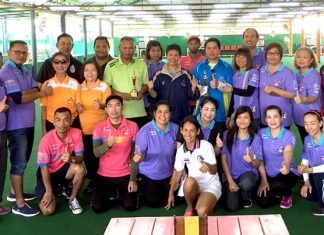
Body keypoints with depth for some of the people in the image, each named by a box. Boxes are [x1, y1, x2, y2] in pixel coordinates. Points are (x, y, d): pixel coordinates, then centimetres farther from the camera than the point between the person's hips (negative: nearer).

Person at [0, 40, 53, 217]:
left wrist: (21, 92, -16)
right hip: (16, 125, -8)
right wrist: (42, 93, -13)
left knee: (22, 160, 18)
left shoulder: (25, 73, 14)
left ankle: (15, 192, 33)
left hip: (28, 123, 9)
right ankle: (19, 204, 2)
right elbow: (19, 99, -22)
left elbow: (36, 89, 2)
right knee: (19, 163, -4)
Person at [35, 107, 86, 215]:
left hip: (64, 169, 3)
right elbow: (44, 168, -18)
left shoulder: (76, 133, -17)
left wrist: (71, 159, -39)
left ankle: (72, 198, -5)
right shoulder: (46, 140, -26)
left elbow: (80, 157, -15)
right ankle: (57, 190, 19)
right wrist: (49, 191, -19)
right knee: (48, 210, -16)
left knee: (80, 169, -32)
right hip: (49, 173, -2)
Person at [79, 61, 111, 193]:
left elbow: (108, 104, -10)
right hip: (85, 128, 4)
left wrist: (101, 105, -30)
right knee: (88, 155, 8)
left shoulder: (104, 86, -2)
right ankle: (92, 180, 21)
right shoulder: (80, 87, 9)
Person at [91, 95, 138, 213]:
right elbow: (96, 152, -15)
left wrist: (133, 179, -9)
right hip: (104, 175, 0)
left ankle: (120, 193, 22)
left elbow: (134, 155, -3)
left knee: (130, 206, -14)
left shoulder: (132, 126, -5)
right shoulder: (99, 127, -5)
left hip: (125, 174, 0)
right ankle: (110, 192, 23)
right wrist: (107, 144, -38)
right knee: (97, 207, -12)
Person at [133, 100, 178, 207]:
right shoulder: (145, 130, -21)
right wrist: (140, 157, -43)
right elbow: (140, 154, -19)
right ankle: (142, 188, 31)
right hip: (148, 174, -3)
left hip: (167, 174, 4)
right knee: (155, 203, 2)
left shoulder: (175, 128, -11)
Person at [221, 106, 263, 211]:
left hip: (248, 173, 0)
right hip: (231, 174, 0)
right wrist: (230, 180, -11)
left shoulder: (256, 138, -6)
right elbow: (223, 158, -4)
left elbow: (258, 163, -4)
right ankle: (237, 192, 21)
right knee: (232, 207, -17)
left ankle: (247, 197, 3)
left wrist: (252, 159, -30)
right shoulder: (227, 135, -5)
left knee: (246, 184, -37)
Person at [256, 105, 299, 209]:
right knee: (263, 202, -14)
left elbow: (288, 151, -37)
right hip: (268, 174, 3)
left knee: (277, 185, -35)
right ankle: (277, 193, 21)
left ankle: (287, 194, 3)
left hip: (288, 173, -3)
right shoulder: (261, 133, -4)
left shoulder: (288, 135, -15)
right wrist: (264, 179, -5)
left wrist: (286, 165, -60)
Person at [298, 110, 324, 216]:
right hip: (315, 175, 6)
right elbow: (305, 160, 1)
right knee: (309, 195, -5)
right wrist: (306, 181, -5)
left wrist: (309, 170, -34)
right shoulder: (307, 139, -5)